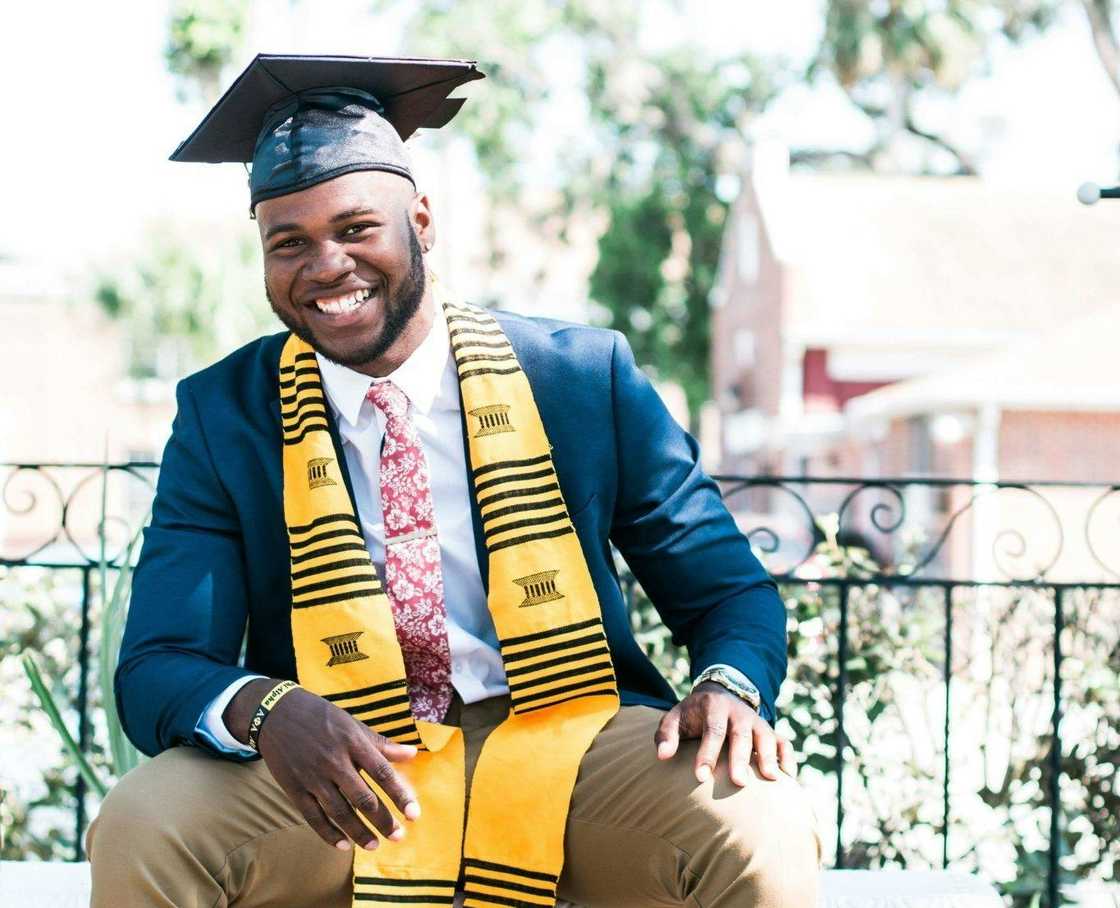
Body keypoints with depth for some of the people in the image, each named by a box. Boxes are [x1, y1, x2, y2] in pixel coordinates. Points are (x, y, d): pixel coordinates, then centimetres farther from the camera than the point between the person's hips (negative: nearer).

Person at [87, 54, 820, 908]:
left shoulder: (585, 375, 1)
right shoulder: (222, 417, 3)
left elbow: (731, 594, 6)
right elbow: (156, 667, -4)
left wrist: (729, 686, -19)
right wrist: (266, 710, -28)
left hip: (566, 748, -1)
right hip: (337, 770, 1)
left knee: (761, 830, -30)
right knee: (138, 831, -27)